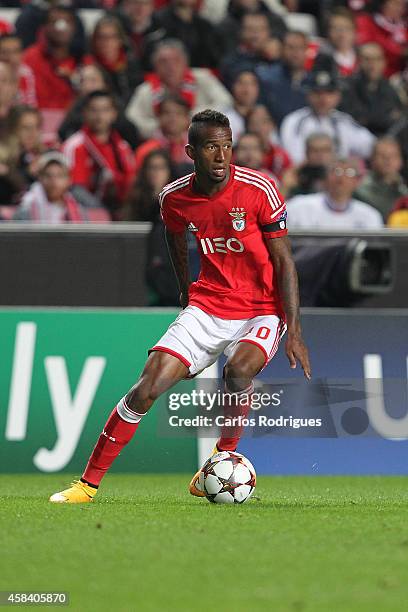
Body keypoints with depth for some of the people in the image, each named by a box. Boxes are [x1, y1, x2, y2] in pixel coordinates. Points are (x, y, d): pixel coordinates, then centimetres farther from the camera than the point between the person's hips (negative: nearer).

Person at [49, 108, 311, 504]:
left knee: (239, 369, -34)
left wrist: (294, 331, -15)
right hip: (207, 305, 3)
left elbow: (284, 261, -11)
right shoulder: (174, 197, -5)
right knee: (148, 385, -11)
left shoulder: (259, 190, -16)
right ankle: (88, 483, -2)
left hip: (263, 310, -3)